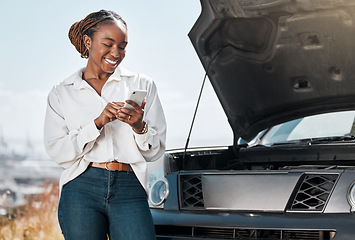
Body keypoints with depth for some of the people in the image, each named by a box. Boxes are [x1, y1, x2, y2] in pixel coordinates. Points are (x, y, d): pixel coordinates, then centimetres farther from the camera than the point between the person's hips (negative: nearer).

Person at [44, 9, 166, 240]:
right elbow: (57, 151, 2)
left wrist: (139, 127, -9)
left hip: (130, 189, 0)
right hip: (81, 189, 0)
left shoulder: (143, 85, 14)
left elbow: (155, 151, 11)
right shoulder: (62, 93, 13)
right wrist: (98, 123, -10)